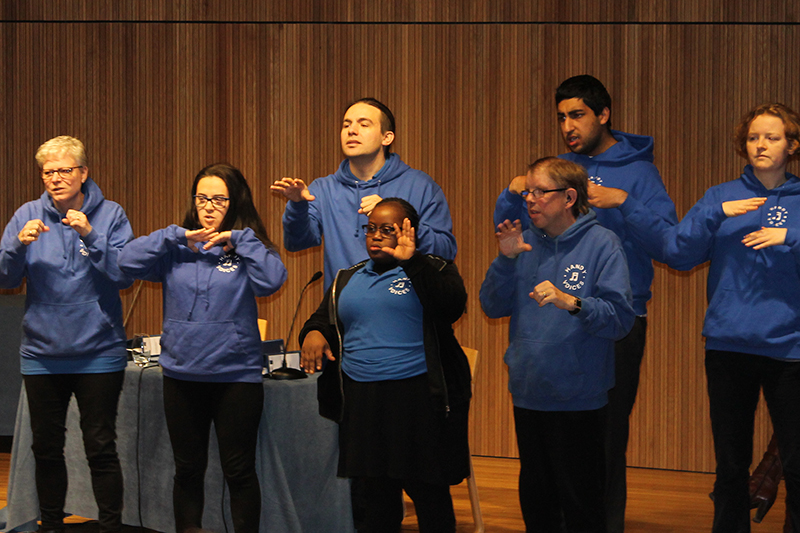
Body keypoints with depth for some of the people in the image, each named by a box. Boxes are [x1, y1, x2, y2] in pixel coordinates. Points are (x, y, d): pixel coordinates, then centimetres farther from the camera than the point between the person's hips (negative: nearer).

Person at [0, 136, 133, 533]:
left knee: (101, 448, -1)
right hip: (42, 352, 3)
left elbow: (125, 276, -12)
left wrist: (90, 236, -22)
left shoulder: (110, 215, -3)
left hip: (98, 352, -3)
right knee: (46, 448, 11)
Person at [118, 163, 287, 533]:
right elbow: (129, 261, -6)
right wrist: (177, 236, -9)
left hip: (236, 374, -3)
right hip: (181, 374, 3)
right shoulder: (176, 251, 6)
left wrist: (240, 238, -14)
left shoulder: (247, 248, 1)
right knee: (188, 470, 12)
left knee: (239, 471, 2)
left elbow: (271, 280, -18)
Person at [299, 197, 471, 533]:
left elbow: (452, 306, -16)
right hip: (362, 401, 5)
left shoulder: (432, 272, 3)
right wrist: (313, 333, -1)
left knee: (430, 497, -3)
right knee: (376, 499, 8)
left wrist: (411, 261, -23)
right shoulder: (347, 279, 19)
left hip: (418, 397, -5)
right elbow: (322, 318, 23)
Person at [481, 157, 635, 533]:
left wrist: (571, 302, -30)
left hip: (578, 399, -5)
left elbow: (621, 318, -17)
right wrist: (506, 259, -10)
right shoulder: (526, 243, 8)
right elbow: (493, 307, 4)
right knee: (535, 499, 16)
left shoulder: (601, 244, -8)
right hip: (528, 396, 5)